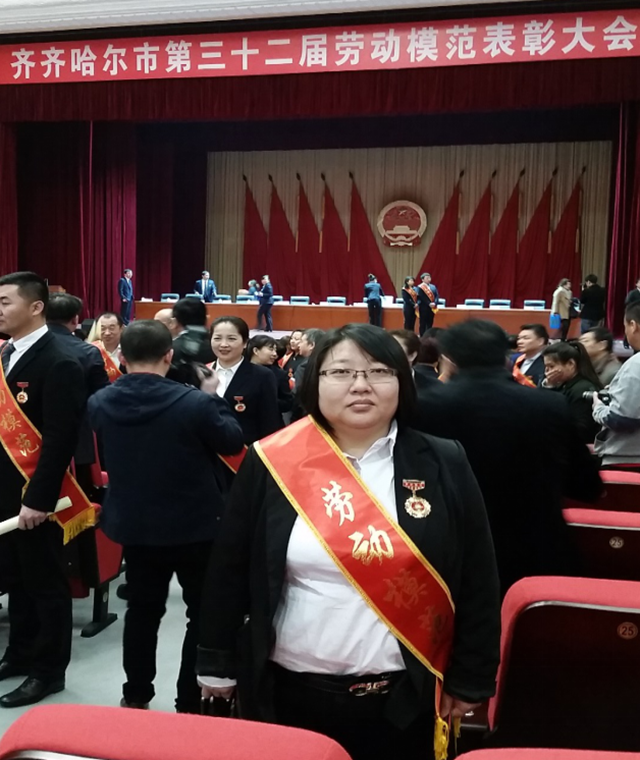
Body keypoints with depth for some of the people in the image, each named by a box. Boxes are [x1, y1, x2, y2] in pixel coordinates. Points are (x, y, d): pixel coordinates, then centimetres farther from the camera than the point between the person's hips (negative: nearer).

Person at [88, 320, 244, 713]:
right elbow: (234, 441, -8)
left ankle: (136, 695, 34)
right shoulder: (194, 401, -23)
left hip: (134, 525, 5)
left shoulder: (100, 402, -8)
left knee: (142, 609, 21)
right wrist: (213, 398, 5)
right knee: (204, 614, 12)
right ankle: (192, 703, 21)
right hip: (195, 525, -4)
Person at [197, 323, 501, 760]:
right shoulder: (272, 464, -7)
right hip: (288, 690, 1)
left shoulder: (444, 466, -6)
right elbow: (230, 571, 0)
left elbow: (476, 579, -1)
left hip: (402, 696, 0)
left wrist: (470, 678, 2)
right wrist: (217, 663, 4)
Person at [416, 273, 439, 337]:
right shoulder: (420, 287, -5)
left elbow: (437, 295, 6)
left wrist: (435, 303, -12)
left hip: (432, 308, 5)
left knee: (430, 323, 9)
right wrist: (429, 304, -21)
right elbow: (422, 297, -14)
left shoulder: (433, 286, 12)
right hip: (424, 307, -5)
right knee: (423, 323, 0)